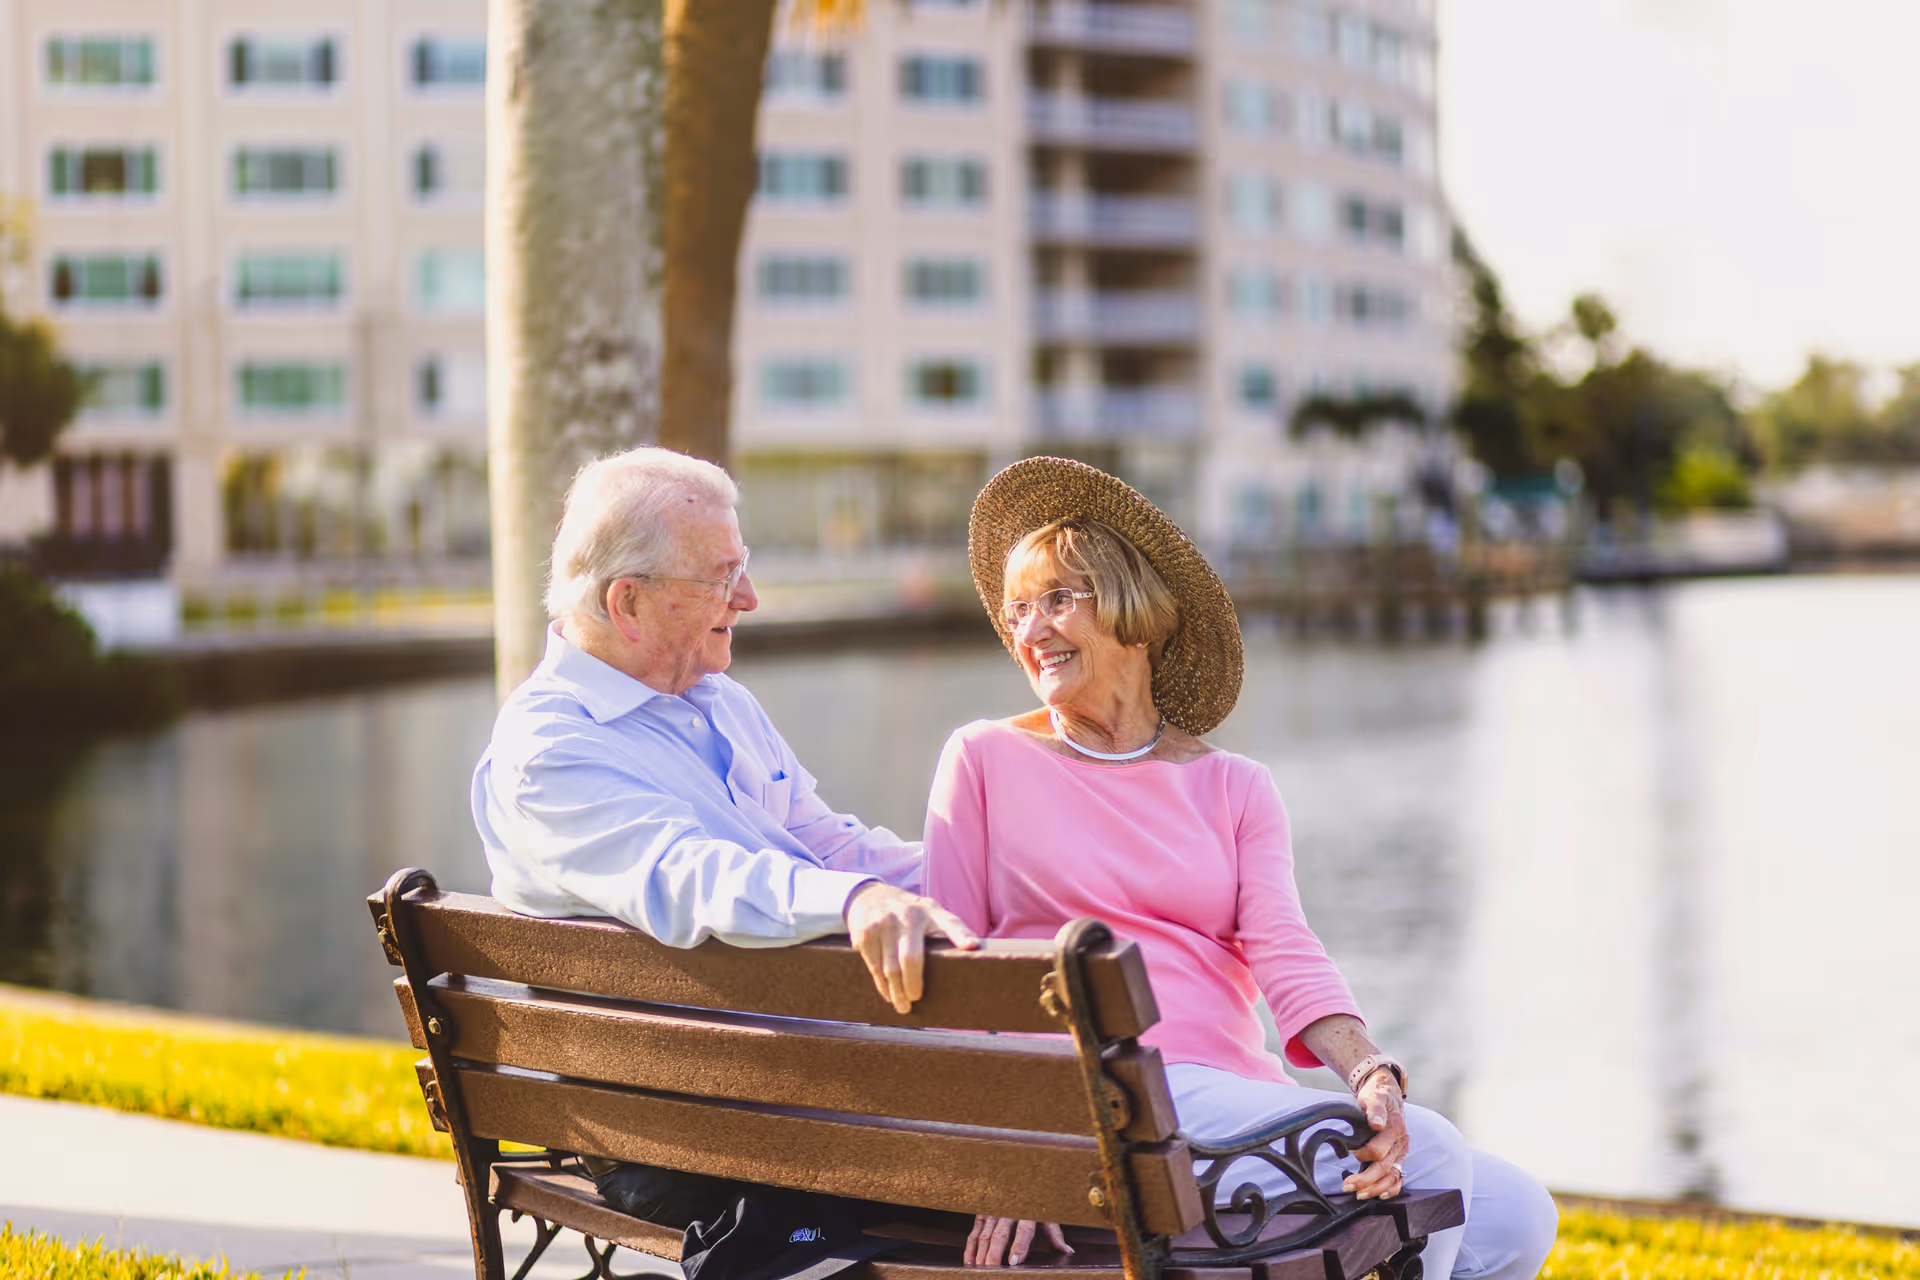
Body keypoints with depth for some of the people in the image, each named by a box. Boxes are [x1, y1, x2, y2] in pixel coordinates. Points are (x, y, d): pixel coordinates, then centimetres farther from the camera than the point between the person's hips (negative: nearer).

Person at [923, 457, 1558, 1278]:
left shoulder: (1235, 788, 16)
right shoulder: (985, 759, 8)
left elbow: (1286, 956, 1)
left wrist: (1370, 1074, -20)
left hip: (1246, 1098, 5)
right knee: (1428, 1155, -21)